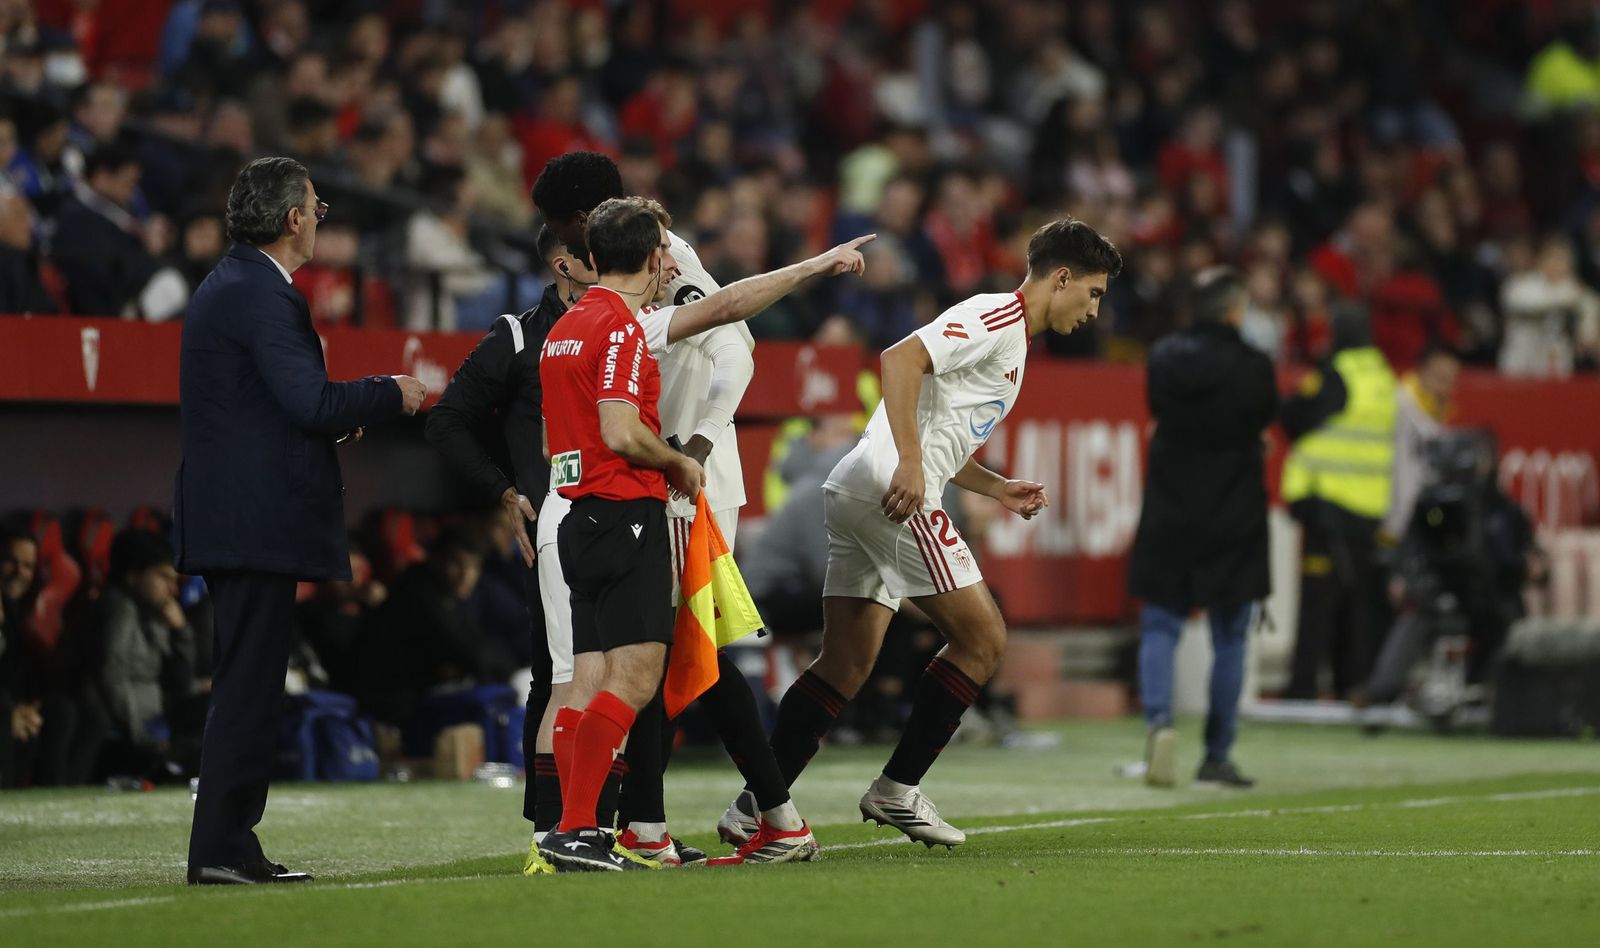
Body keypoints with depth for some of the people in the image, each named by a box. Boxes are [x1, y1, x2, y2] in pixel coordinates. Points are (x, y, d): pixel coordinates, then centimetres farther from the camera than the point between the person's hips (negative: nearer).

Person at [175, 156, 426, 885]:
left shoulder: (228, 287, 18)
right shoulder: (262, 295, -14)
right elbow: (312, 402, -21)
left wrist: (340, 415, 16)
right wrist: (391, 395, -7)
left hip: (231, 517, 10)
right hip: (257, 520, -10)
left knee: (247, 682, 13)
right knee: (249, 683, -8)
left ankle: (226, 844, 15)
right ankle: (222, 848, -7)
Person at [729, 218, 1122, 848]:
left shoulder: (1008, 336, 26)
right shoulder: (998, 317, -6)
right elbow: (902, 358, -22)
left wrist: (997, 488, 21)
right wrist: (909, 466, -27)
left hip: (854, 491, 10)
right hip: (893, 495, -10)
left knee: (845, 667, 8)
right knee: (981, 637, -4)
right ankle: (897, 791, 0)